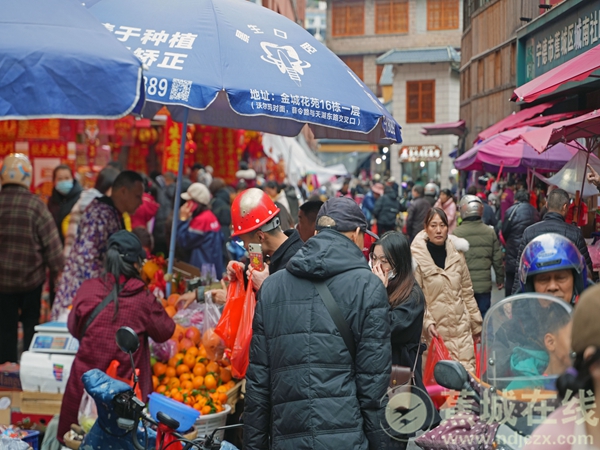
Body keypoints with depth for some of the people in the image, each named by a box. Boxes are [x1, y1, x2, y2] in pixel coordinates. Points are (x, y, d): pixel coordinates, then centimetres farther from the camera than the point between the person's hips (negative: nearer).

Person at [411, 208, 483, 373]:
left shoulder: (456, 253, 8)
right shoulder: (418, 257, -7)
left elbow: (467, 291, 15)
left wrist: (475, 324, 17)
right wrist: (427, 323, -21)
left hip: (460, 329, 4)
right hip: (435, 331, -4)